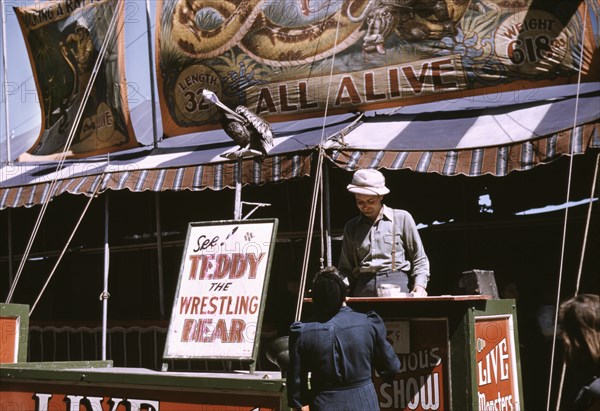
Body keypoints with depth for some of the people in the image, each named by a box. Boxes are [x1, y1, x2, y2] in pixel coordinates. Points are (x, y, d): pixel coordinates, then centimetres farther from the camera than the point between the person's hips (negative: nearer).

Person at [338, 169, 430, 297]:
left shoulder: (401, 218, 8)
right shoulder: (351, 227, 17)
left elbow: (419, 259, 10)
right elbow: (346, 268, 18)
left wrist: (420, 286, -5)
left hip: (397, 284, -2)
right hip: (363, 289, 2)